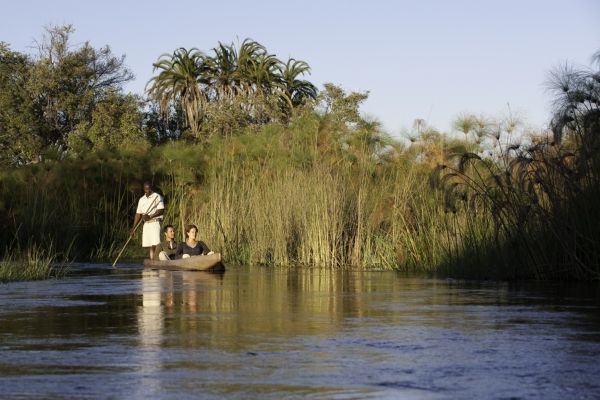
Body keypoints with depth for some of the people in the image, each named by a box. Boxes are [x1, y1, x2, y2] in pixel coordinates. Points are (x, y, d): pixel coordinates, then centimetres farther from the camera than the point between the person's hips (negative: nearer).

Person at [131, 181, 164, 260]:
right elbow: (138, 214, 16)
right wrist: (134, 227, 9)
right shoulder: (141, 199, 16)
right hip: (146, 224, 6)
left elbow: (161, 211, -12)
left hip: (155, 223, -6)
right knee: (150, 246, 3)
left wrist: (150, 216, -21)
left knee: (156, 244, -16)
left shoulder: (157, 197, -3)